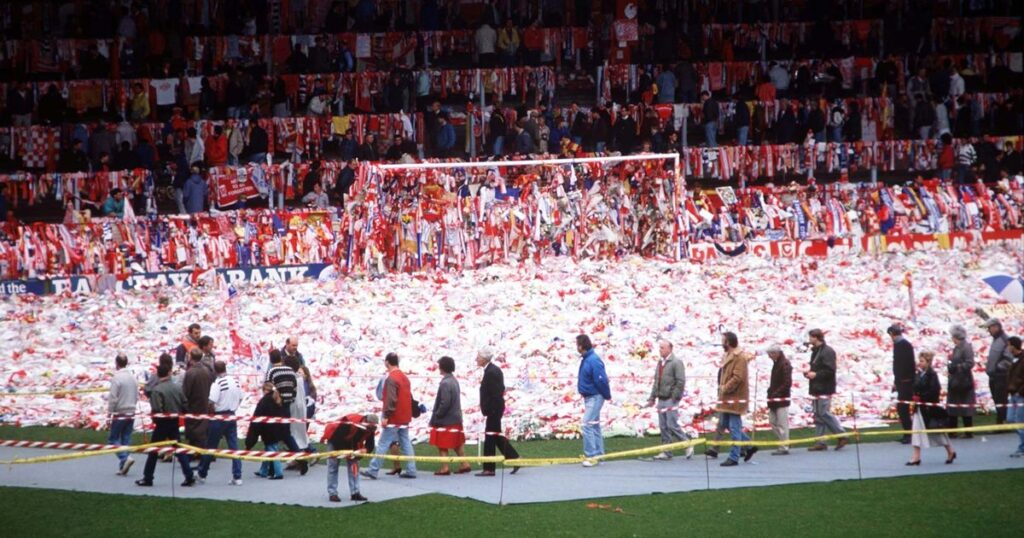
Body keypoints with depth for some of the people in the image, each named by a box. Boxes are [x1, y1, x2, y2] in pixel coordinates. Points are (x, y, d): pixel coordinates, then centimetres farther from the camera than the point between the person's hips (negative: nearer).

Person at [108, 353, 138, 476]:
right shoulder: (133, 378, 6)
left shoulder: (117, 378, -15)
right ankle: (123, 468, 8)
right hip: (131, 414, 6)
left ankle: (124, 458, -17)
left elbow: (113, 398, -16)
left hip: (119, 414, -6)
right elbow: (137, 397, 11)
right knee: (126, 439, 9)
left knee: (114, 439, 4)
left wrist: (110, 411, -7)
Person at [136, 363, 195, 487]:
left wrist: (155, 420, -2)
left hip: (162, 424, -5)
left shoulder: (157, 390, -16)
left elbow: (156, 410, -21)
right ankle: (189, 477, 4)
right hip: (175, 423, 5)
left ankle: (147, 478, 12)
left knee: (153, 451, 7)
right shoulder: (177, 387, 0)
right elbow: (184, 405, 1)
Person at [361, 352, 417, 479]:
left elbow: (391, 400, -22)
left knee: (382, 444, -6)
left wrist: (386, 416, -20)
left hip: (393, 419, -9)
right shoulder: (404, 377, 13)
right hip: (404, 419, 9)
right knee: (406, 444, 9)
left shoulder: (391, 378, -15)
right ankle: (411, 470, 7)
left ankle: (373, 470, -7)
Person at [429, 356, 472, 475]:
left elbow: (445, 403, -24)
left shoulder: (445, 383, -20)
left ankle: (444, 468, 0)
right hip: (456, 419, 9)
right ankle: (465, 464, 18)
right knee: (457, 444, 17)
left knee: (442, 445, 0)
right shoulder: (454, 381, 9)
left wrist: (436, 416, -13)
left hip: (446, 421, -9)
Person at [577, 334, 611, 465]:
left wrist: (607, 396, -12)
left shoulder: (593, 360, -21)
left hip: (595, 397, -10)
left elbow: (601, 380, -21)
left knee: (587, 425, -13)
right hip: (589, 397, 10)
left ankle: (591, 456, -12)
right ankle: (599, 454, 22)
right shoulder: (585, 359, 8)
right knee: (594, 426, 14)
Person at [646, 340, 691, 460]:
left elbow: (681, 382, -14)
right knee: (663, 427, 7)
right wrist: (652, 397, 15)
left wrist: (675, 397, -16)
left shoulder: (676, 362, -9)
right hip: (661, 400, 8)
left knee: (672, 425, -10)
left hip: (671, 400, -8)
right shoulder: (660, 363, 16)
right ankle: (666, 452, 11)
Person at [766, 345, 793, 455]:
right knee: (772, 422, 11)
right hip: (774, 400, 9)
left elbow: (787, 383, -19)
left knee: (782, 423, -5)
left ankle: (784, 447, 0)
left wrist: (776, 393, -20)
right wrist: (771, 391, 8)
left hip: (782, 399, -9)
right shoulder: (776, 363, 15)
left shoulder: (785, 364, -13)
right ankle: (783, 443, 21)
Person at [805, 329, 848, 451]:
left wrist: (816, 374, -20)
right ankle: (821, 442, 11)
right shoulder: (816, 351, 17)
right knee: (818, 415, 9)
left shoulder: (827, 351, -13)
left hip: (824, 390, -10)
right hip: (817, 389, 10)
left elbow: (830, 371, -20)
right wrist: (809, 372, 8)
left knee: (824, 413, -10)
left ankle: (842, 435, -2)